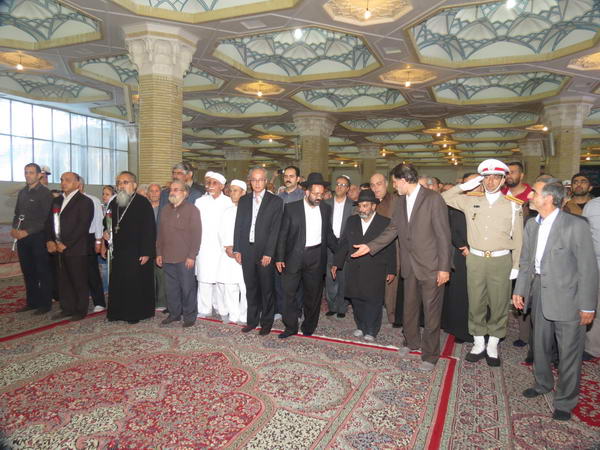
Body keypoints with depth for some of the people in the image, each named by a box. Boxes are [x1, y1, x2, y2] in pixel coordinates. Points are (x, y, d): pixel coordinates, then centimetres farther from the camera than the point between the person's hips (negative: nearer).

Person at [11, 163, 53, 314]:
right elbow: (17, 213, 19)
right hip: (23, 239, 7)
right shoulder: (22, 192, 14)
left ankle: (45, 304, 9)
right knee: (28, 272, 12)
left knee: (43, 271, 1)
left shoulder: (45, 193, -7)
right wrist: (14, 228, 0)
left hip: (38, 238, -6)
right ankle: (32, 302, 23)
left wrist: (27, 232, -17)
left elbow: (46, 218, -13)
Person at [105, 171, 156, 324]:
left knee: (136, 284, 0)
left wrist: (146, 252, -17)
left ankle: (135, 314, 14)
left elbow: (149, 229, -13)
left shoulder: (143, 203, -9)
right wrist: (107, 233, 3)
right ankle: (118, 312, 23)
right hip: (119, 251, 6)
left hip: (137, 253, -6)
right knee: (117, 283, 10)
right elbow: (109, 224, 26)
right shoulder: (113, 203, 13)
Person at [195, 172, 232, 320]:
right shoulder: (200, 202, 10)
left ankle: (223, 310, 8)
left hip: (221, 247, -2)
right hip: (203, 246, 2)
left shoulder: (228, 202, 1)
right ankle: (204, 309, 13)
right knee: (203, 278, 2)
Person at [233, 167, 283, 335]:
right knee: (251, 288, 13)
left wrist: (268, 253, -13)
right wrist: (237, 249, 3)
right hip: (246, 250, 4)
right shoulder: (243, 200, 10)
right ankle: (252, 320, 26)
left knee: (266, 289, 6)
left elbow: (275, 229, -8)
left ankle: (266, 323, 21)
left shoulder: (275, 201, -2)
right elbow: (238, 226, 10)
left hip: (264, 252, -3)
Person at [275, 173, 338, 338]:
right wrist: (279, 258, -5)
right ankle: (291, 327, 18)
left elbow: (328, 234, 13)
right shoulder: (291, 208, -3)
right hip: (294, 256, -1)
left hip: (316, 257, 2)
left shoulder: (326, 209, 5)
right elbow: (283, 234, -1)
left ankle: (309, 327, 27)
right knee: (288, 292, 3)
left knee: (313, 294, 11)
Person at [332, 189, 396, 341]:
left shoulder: (385, 223, -1)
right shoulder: (352, 221, 10)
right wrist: (336, 263, 7)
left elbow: (391, 249, 0)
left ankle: (371, 331, 14)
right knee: (356, 299, 8)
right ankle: (361, 327, 26)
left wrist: (391, 270, -3)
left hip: (375, 272, -3)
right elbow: (343, 244, 12)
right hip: (354, 270, 4)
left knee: (373, 300, 0)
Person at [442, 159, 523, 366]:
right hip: (475, 259, 1)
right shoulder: (471, 201, 6)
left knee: (498, 305, 7)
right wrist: (465, 186, 0)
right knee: (476, 303, 9)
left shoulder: (513, 205, 1)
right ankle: (479, 344, 24)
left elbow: (517, 238, 3)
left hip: (501, 260, -1)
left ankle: (492, 346, 23)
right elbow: (444, 198, 9)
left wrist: (515, 266, 1)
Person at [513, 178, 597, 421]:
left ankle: (565, 400, 26)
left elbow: (588, 268, -14)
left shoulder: (576, 225, -16)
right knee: (540, 345, 21)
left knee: (568, 351, 7)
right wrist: (519, 290, 6)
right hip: (540, 293, 6)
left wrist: (587, 306, -13)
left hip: (567, 298, -6)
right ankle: (543, 383, 44)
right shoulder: (532, 225, 4)